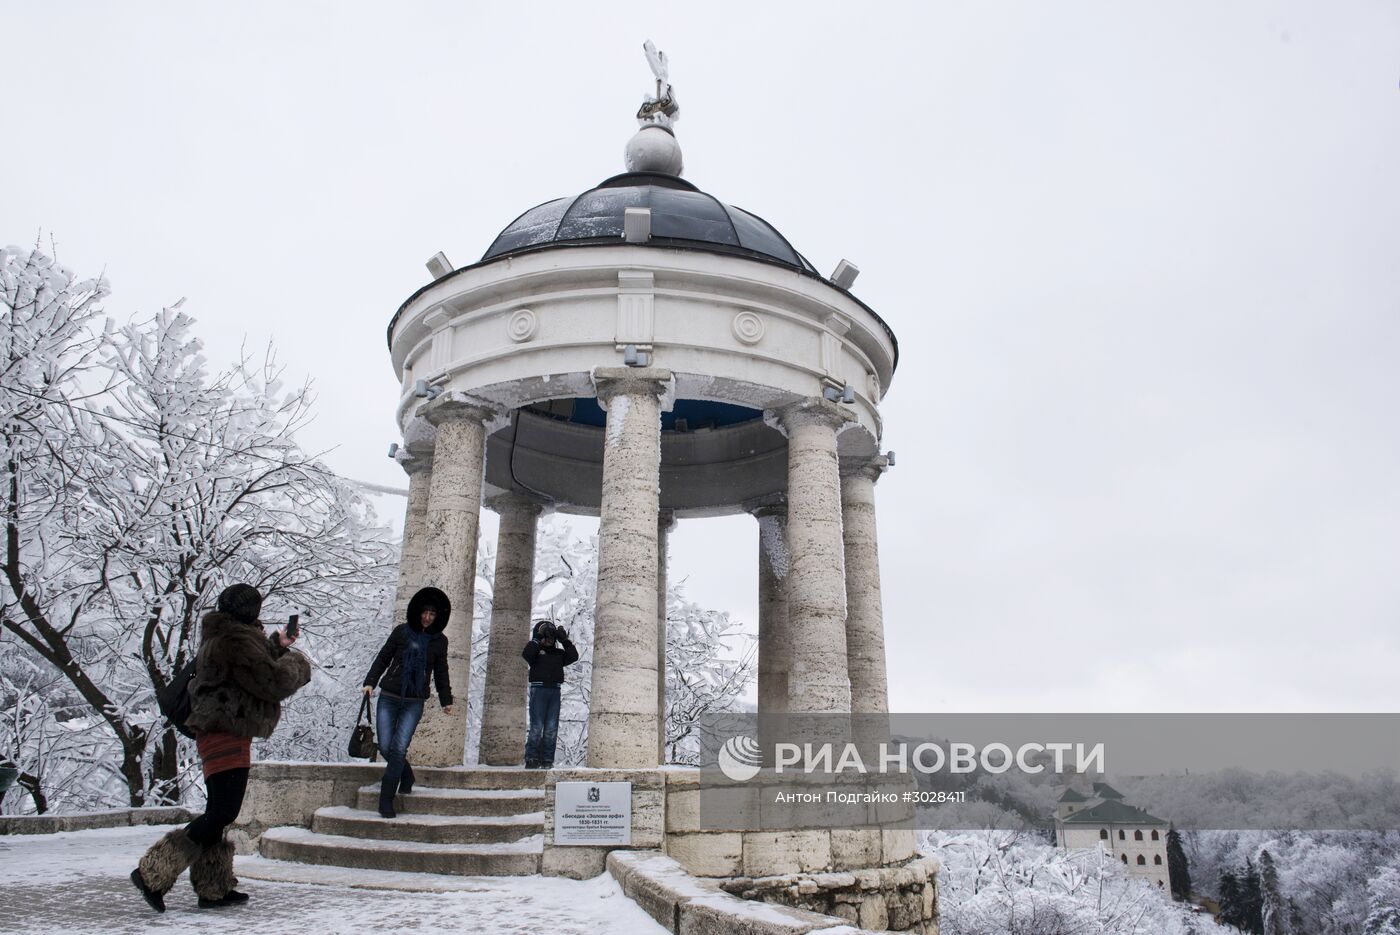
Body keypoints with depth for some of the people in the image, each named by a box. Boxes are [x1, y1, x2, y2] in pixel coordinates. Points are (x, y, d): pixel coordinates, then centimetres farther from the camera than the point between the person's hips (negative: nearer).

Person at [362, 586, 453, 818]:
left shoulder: (439, 641, 6)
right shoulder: (401, 632, 2)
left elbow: (441, 673, 15)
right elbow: (383, 658, 7)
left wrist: (446, 700, 15)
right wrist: (370, 682, -4)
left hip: (414, 703, 0)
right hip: (389, 698, 1)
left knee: (399, 748, -11)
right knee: (385, 747, -3)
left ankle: (386, 801, -1)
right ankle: (405, 776, 28)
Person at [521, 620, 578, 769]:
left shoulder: (559, 653, 18)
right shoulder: (536, 650, 5)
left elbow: (574, 656, 5)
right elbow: (526, 654, -16)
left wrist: (564, 641, 3)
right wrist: (538, 639, -11)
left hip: (555, 691, 4)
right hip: (539, 689, -4)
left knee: (552, 728, 3)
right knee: (536, 726, -7)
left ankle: (547, 760, 7)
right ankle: (531, 759, -3)